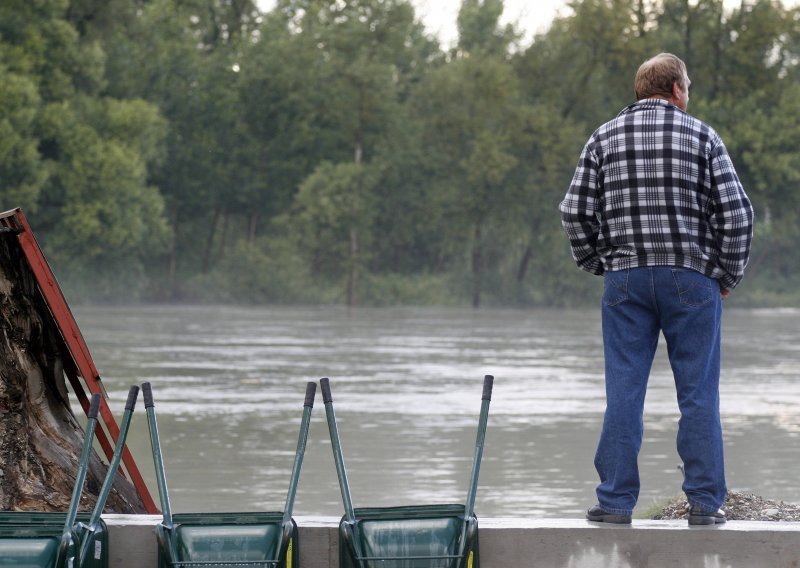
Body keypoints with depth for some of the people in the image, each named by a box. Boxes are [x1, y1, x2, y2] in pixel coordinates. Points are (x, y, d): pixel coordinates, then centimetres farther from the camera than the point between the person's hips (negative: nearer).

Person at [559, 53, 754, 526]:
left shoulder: (604, 138, 8)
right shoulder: (701, 136, 1)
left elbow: (575, 212, 3)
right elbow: (736, 212, -4)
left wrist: (598, 265, 14)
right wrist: (728, 277, 6)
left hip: (625, 278, 2)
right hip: (692, 277, -2)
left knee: (624, 392, 3)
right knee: (699, 393, 3)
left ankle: (616, 500, 2)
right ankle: (705, 501, 4)